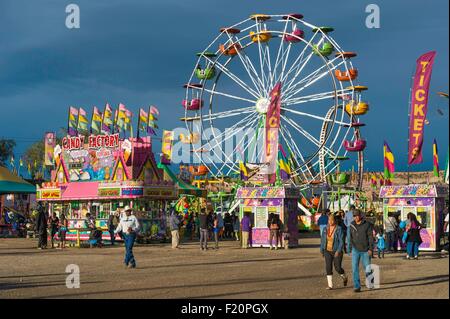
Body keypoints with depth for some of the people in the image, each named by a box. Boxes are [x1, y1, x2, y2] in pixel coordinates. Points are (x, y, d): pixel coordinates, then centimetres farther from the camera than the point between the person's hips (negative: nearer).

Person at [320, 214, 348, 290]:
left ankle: (344, 277, 29)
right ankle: (330, 285, -1)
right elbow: (322, 240, 10)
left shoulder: (339, 229, -12)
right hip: (328, 251, 4)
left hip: (337, 251, -4)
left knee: (338, 268, -3)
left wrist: (338, 251, -24)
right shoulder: (326, 229, 2)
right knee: (328, 267, -5)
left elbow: (341, 241, -15)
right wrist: (322, 250, 9)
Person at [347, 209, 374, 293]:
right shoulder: (352, 225, 4)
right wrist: (349, 249, 16)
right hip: (355, 250, 2)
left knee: (367, 269, 6)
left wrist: (370, 249, -14)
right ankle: (357, 286, -3)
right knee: (355, 269, -6)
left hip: (365, 250, -2)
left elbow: (371, 237, -7)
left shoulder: (367, 224, -7)